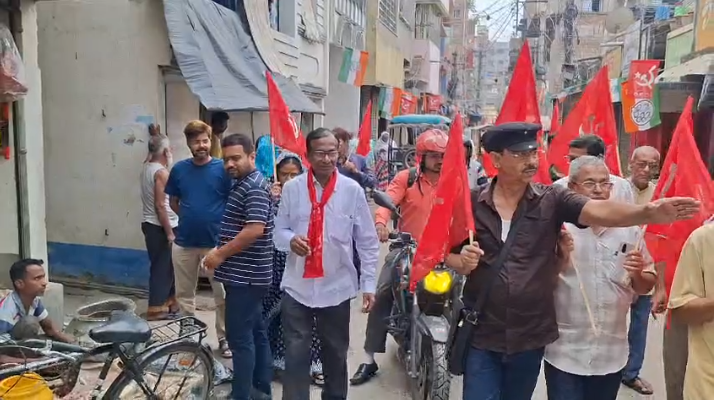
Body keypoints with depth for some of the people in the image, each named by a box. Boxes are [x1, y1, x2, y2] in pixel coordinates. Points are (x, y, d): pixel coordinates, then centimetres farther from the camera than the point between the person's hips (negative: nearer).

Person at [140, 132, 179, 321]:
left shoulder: (147, 166, 7)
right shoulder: (161, 172, -19)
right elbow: (160, 205, -22)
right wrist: (169, 232, -19)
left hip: (149, 223, 10)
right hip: (159, 226, -10)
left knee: (165, 265, 17)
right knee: (162, 266, -2)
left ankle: (168, 301, 26)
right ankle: (156, 309, 4)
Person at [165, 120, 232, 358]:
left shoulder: (222, 169, -8)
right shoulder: (179, 169, 2)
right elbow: (173, 202, 13)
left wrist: (219, 224, -8)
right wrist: (191, 218, 6)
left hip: (216, 242, -3)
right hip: (184, 242, 3)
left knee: (222, 294, 4)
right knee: (184, 294, 14)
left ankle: (224, 338, 19)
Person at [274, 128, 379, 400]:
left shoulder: (352, 190, -4)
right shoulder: (292, 188, -2)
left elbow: (368, 242, 1)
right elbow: (278, 231, 5)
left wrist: (368, 284, -1)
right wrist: (290, 239, -18)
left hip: (336, 288, 0)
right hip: (297, 287, 0)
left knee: (336, 356, 17)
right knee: (295, 356, 5)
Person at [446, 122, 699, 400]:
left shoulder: (552, 200, -5)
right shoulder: (471, 203, -5)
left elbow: (599, 210, -21)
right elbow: (446, 252, 5)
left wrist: (648, 213, -38)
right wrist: (461, 261, -17)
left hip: (530, 336, 2)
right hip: (482, 334, -1)